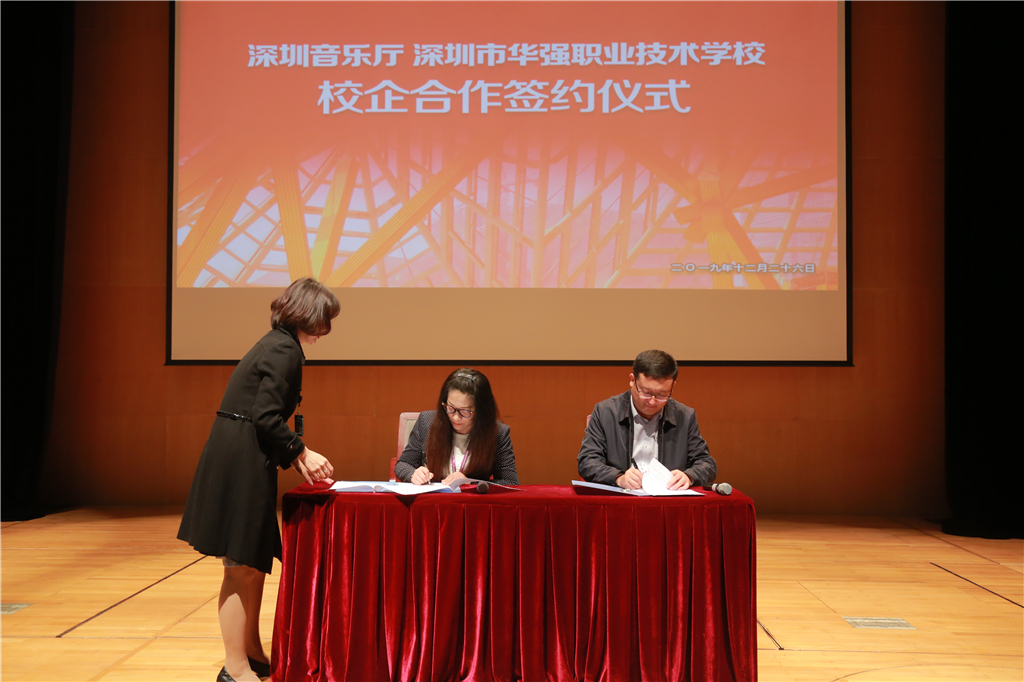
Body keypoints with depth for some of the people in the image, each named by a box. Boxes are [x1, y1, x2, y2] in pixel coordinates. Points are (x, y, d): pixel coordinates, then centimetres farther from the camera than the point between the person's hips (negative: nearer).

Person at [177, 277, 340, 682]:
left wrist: (297, 460, 16)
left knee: (254, 563, 17)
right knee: (242, 567, -2)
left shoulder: (277, 345, 16)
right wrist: (303, 453, -10)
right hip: (241, 466, -10)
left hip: (241, 464, 10)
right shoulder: (285, 350, -14)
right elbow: (266, 417, -21)